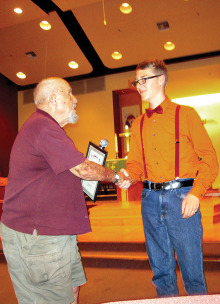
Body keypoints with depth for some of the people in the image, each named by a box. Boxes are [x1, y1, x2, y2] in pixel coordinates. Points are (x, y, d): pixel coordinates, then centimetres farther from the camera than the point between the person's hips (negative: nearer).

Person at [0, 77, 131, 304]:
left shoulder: (43, 126, 19)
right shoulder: (42, 126, -18)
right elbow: (82, 169, -19)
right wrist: (116, 177, -2)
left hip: (54, 232, 11)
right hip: (35, 237, -11)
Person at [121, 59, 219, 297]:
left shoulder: (185, 114, 1)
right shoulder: (138, 124, 15)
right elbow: (135, 162, 15)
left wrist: (195, 194, -14)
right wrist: (127, 176, -8)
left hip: (181, 196, -4)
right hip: (150, 198, 4)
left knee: (191, 266, 3)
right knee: (160, 267, 13)